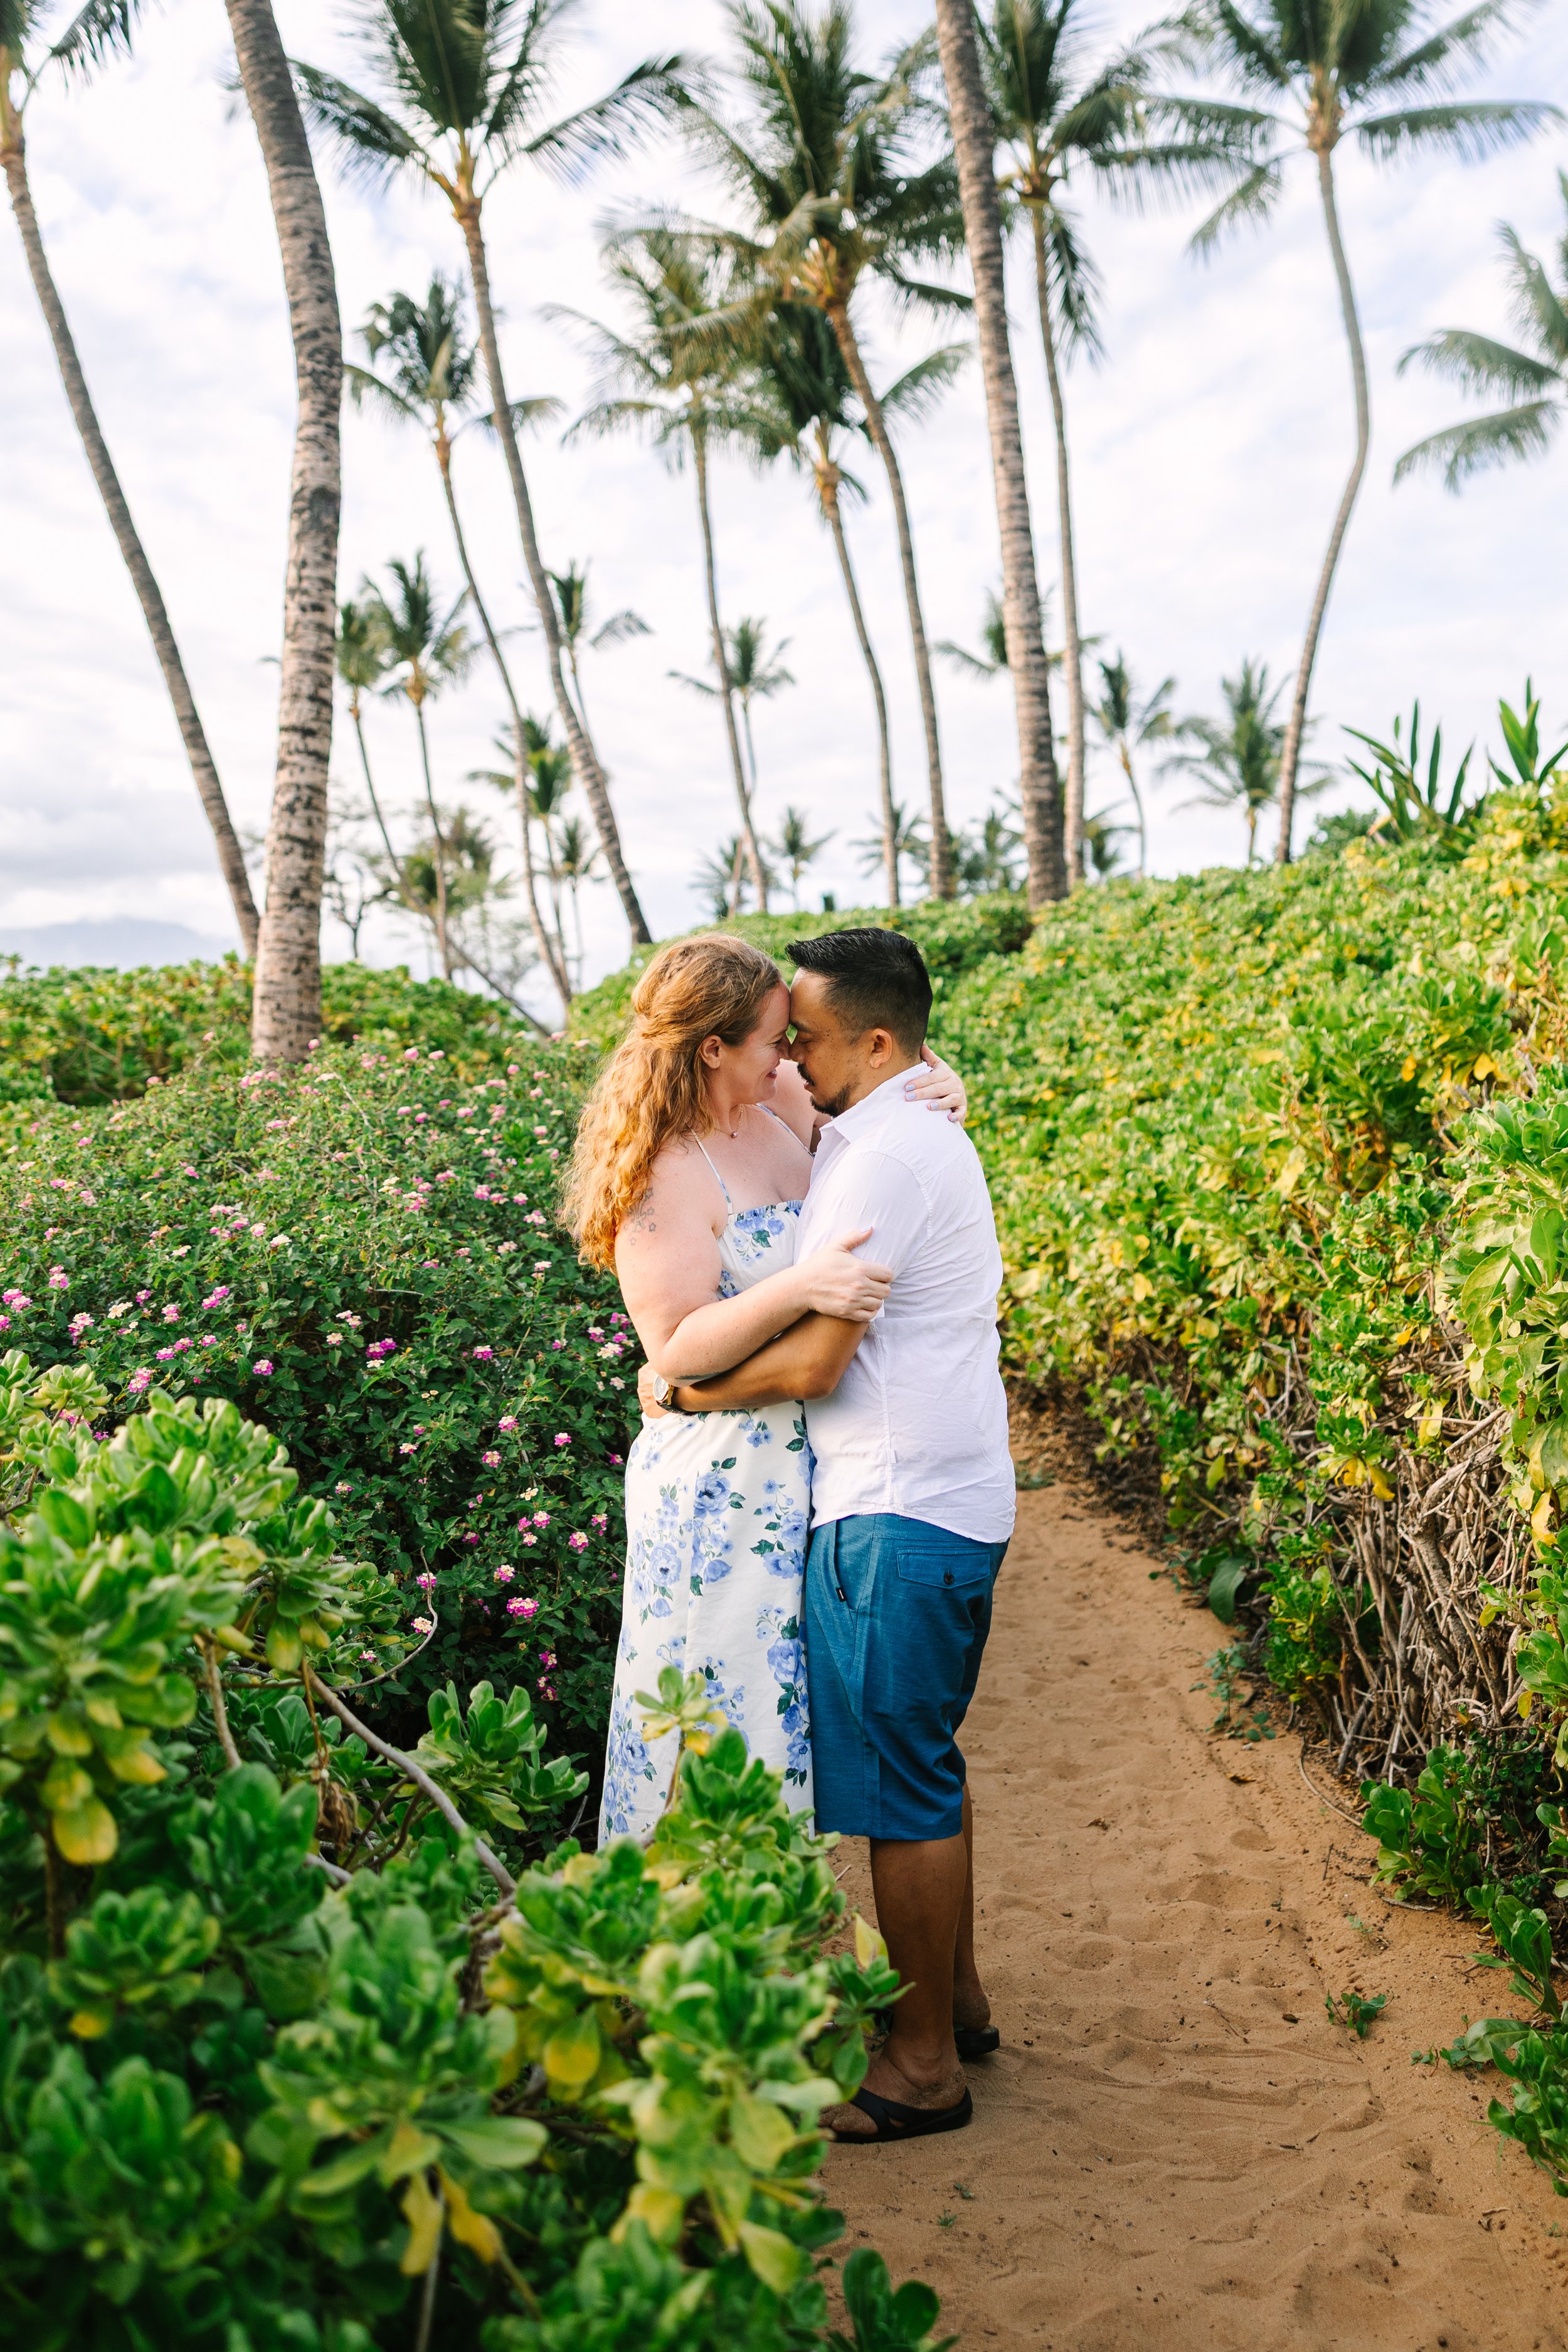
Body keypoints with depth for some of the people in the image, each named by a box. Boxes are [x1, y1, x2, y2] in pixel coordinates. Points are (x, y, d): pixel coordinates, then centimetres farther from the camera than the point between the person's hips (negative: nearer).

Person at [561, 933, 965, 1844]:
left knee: (790, 1698, 18)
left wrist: (934, 1083, -1)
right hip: (722, 1482, -8)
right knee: (721, 1724, 4)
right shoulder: (662, 1177, -19)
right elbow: (675, 1346, -22)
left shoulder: (780, 1104, 3)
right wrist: (799, 1288, -33)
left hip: (804, 1468, 8)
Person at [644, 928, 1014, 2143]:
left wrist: (683, 1391, -7)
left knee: (900, 1783, 1)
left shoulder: (883, 1156, -19)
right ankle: (957, 1997, 36)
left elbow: (813, 1361, -21)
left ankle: (924, 2066, 16)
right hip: (947, 1496, 10)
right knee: (924, 1758, 21)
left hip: (901, 1515, -10)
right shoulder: (929, 1135, 14)